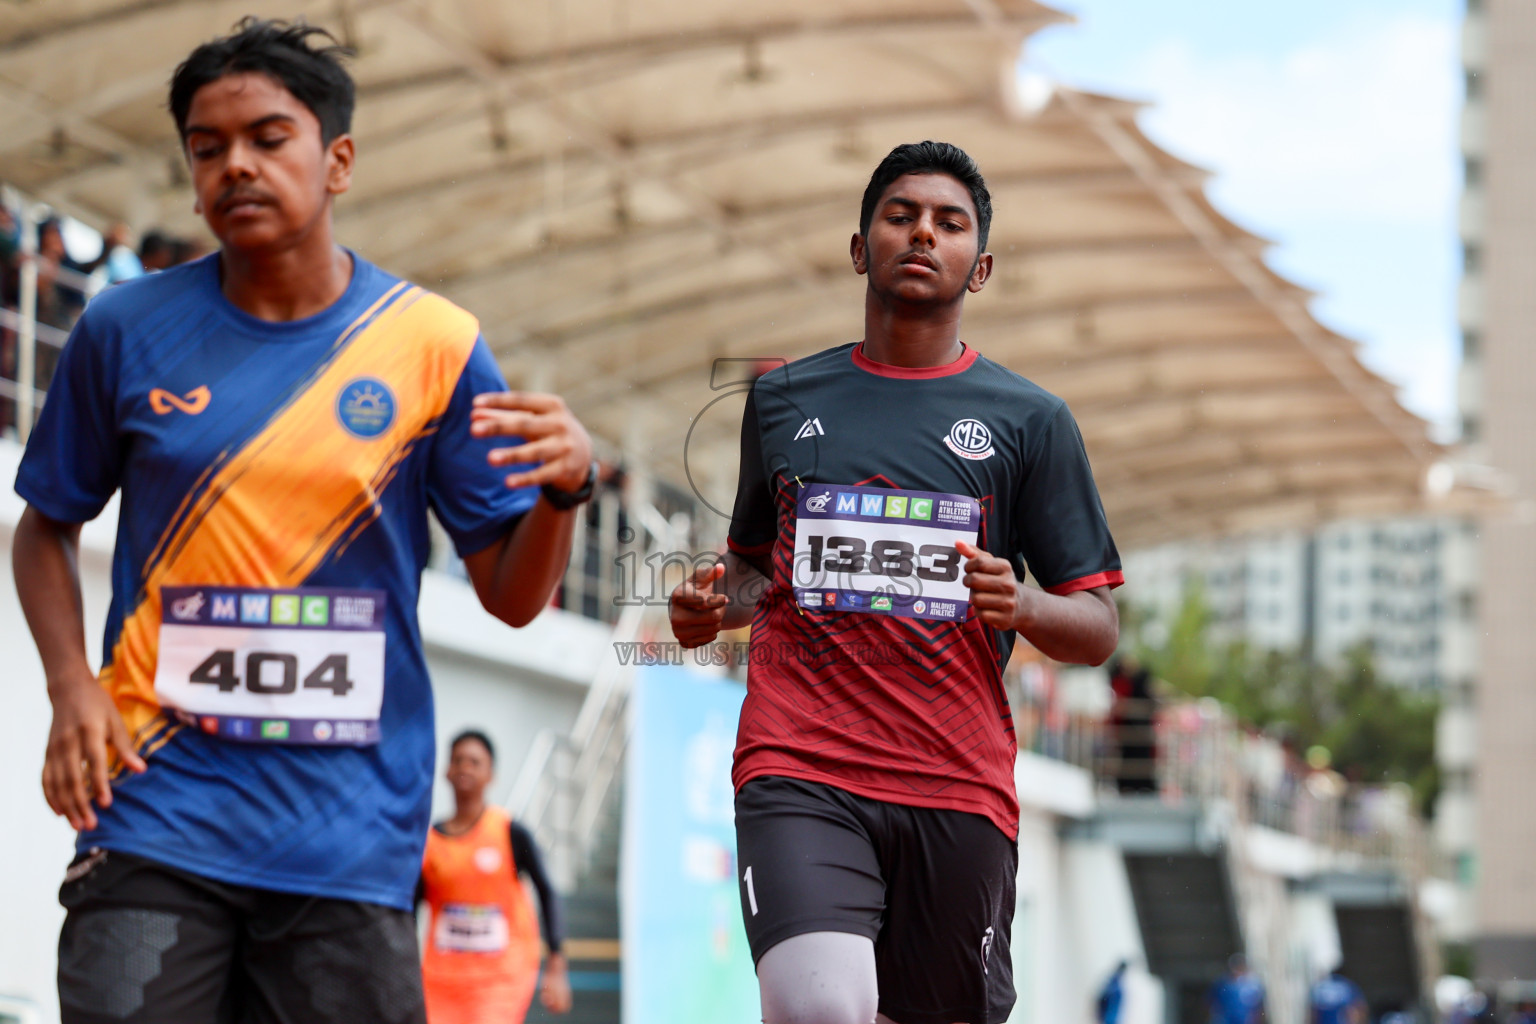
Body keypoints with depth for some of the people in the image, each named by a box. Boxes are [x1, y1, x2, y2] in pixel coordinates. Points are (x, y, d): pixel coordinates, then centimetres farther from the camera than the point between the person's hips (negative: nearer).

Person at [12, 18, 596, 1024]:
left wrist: (565, 485, -17)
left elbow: (512, 594, 4)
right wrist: (71, 685, -2)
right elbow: (48, 526, 15)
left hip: (353, 836, 0)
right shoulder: (126, 330, 3)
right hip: (158, 813, 0)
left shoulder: (435, 344, 1)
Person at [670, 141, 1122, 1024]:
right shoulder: (784, 398, 15)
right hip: (800, 766, 0)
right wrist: (717, 606, 6)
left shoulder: (1030, 419, 8)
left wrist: (1022, 604, -15)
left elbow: (1099, 628, 7)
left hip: (960, 785, 0)